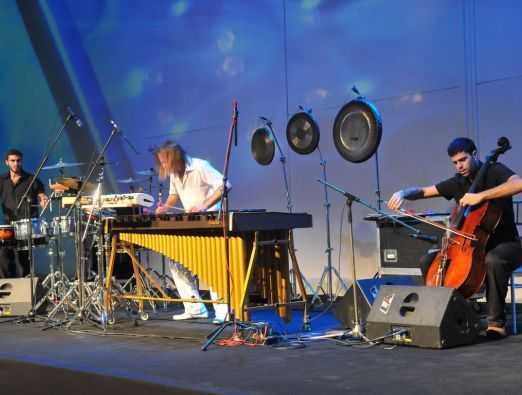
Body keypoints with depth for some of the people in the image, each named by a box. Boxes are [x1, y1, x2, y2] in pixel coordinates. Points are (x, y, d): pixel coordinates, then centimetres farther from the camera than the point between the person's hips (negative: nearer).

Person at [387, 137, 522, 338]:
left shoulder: (494, 171, -9)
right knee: (427, 261, -7)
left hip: (505, 244, -6)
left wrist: (481, 195, -36)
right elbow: (424, 191, 12)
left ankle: (496, 322, -31)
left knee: (493, 260, -41)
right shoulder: (457, 183, 8)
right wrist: (403, 193, -10)